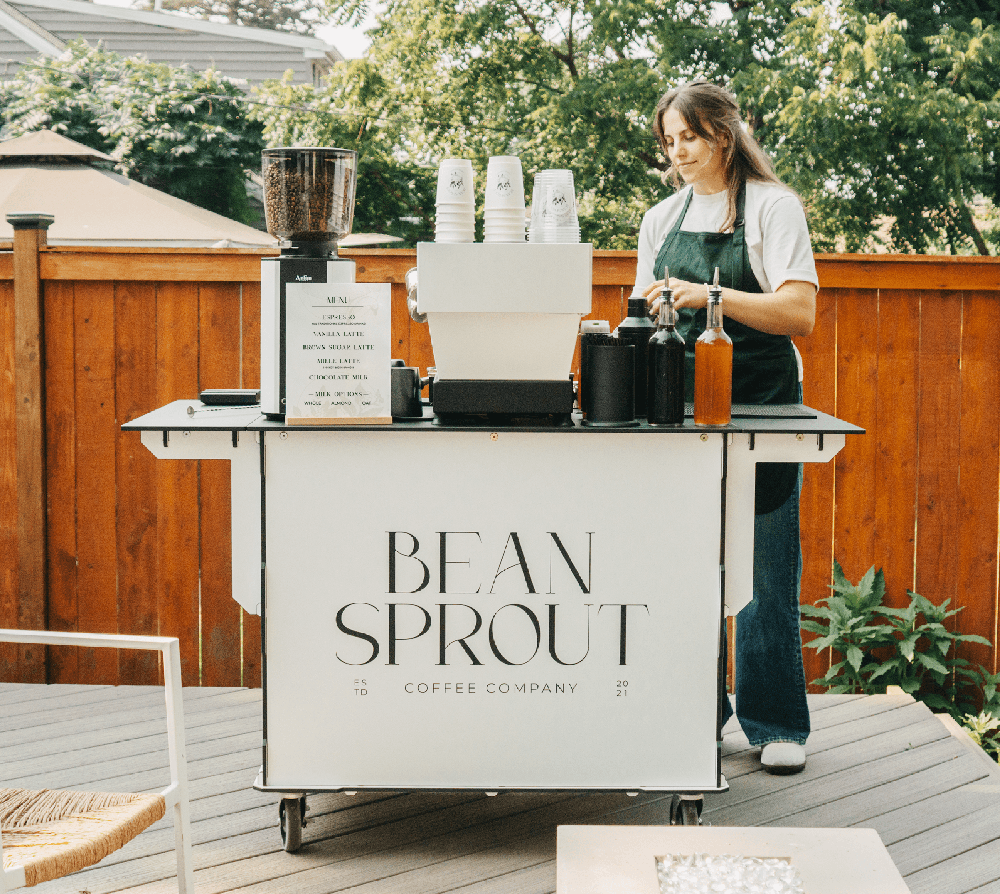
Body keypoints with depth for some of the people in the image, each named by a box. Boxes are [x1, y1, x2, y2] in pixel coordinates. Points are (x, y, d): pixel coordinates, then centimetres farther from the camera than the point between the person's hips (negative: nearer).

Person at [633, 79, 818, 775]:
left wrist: (710, 295, -23)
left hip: (761, 404, -4)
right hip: (682, 405, 5)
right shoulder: (663, 219, 14)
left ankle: (776, 723, 6)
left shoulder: (773, 207, -2)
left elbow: (800, 314, -13)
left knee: (764, 570, -3)